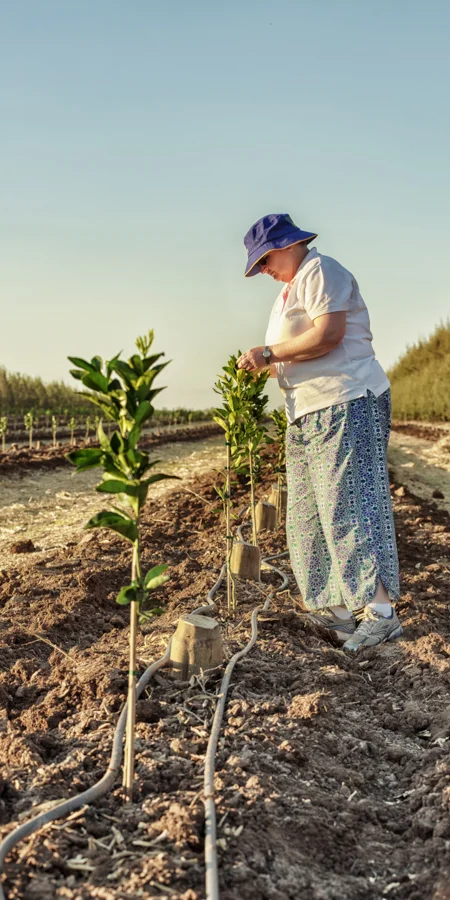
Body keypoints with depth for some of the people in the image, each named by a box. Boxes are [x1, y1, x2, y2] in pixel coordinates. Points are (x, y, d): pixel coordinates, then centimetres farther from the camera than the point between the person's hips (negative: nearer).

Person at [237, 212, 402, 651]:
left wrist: (269, 352, -14)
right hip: (309, 415, 10)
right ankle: (337, 611, 13)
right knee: (310, 515, 8)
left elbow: (328, 334, -20)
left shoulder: (320, 271, -5)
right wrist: (263, 365, 5)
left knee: (349, 506, -13)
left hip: (345, 405, -10)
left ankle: (381, 611, -9)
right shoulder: (292, 288, 24)